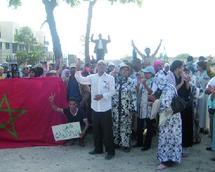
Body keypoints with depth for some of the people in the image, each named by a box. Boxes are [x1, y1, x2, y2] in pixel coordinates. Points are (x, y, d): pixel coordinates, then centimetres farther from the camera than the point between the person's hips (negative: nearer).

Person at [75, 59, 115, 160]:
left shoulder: (110, 78, -3)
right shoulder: (92, 77, 6)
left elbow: (112, 91, -8)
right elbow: (81, 80, 0)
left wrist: (102, 95, -20)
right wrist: (77, 70, -13)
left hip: (105, 109, -4)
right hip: (95, 108, 4)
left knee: (107, 131, 0)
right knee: (96, 130, 14)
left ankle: (110, 151, 10)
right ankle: (98, 149, 29)